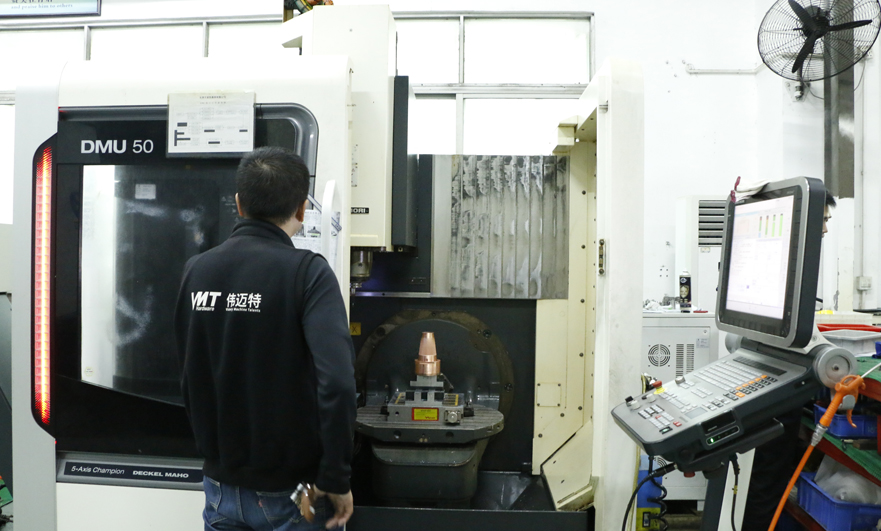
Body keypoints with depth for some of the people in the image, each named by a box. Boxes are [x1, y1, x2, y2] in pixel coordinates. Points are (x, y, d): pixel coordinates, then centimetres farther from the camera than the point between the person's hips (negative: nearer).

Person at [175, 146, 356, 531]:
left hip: (221, 483, 5)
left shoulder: (195, 270, 0)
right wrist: (336, 479, -17)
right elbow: (336, 381, -27)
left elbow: (188, 376, 8)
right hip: (289, 491, -4)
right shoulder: (307, 272, -17)